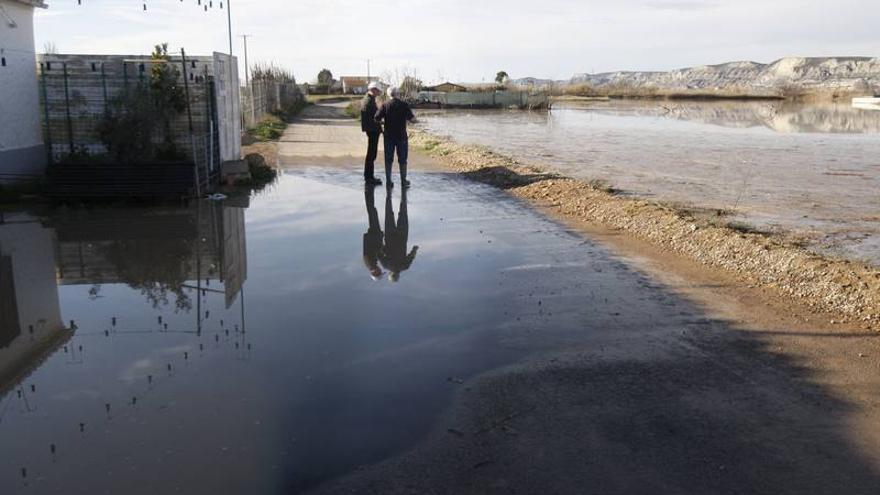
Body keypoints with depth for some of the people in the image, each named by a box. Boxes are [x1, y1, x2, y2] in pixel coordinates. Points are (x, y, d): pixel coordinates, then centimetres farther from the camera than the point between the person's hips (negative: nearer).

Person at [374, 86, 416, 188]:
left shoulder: (385, 105, -3)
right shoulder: (404, 104, -5)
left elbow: (377, 119, -7)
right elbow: (412, 119, -10)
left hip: (389, 136, 1)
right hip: (401, 136, -1)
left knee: (388, 159, 8)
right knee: (402, 159, 8)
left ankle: (388, 181, 8)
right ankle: (403, 181, 12)